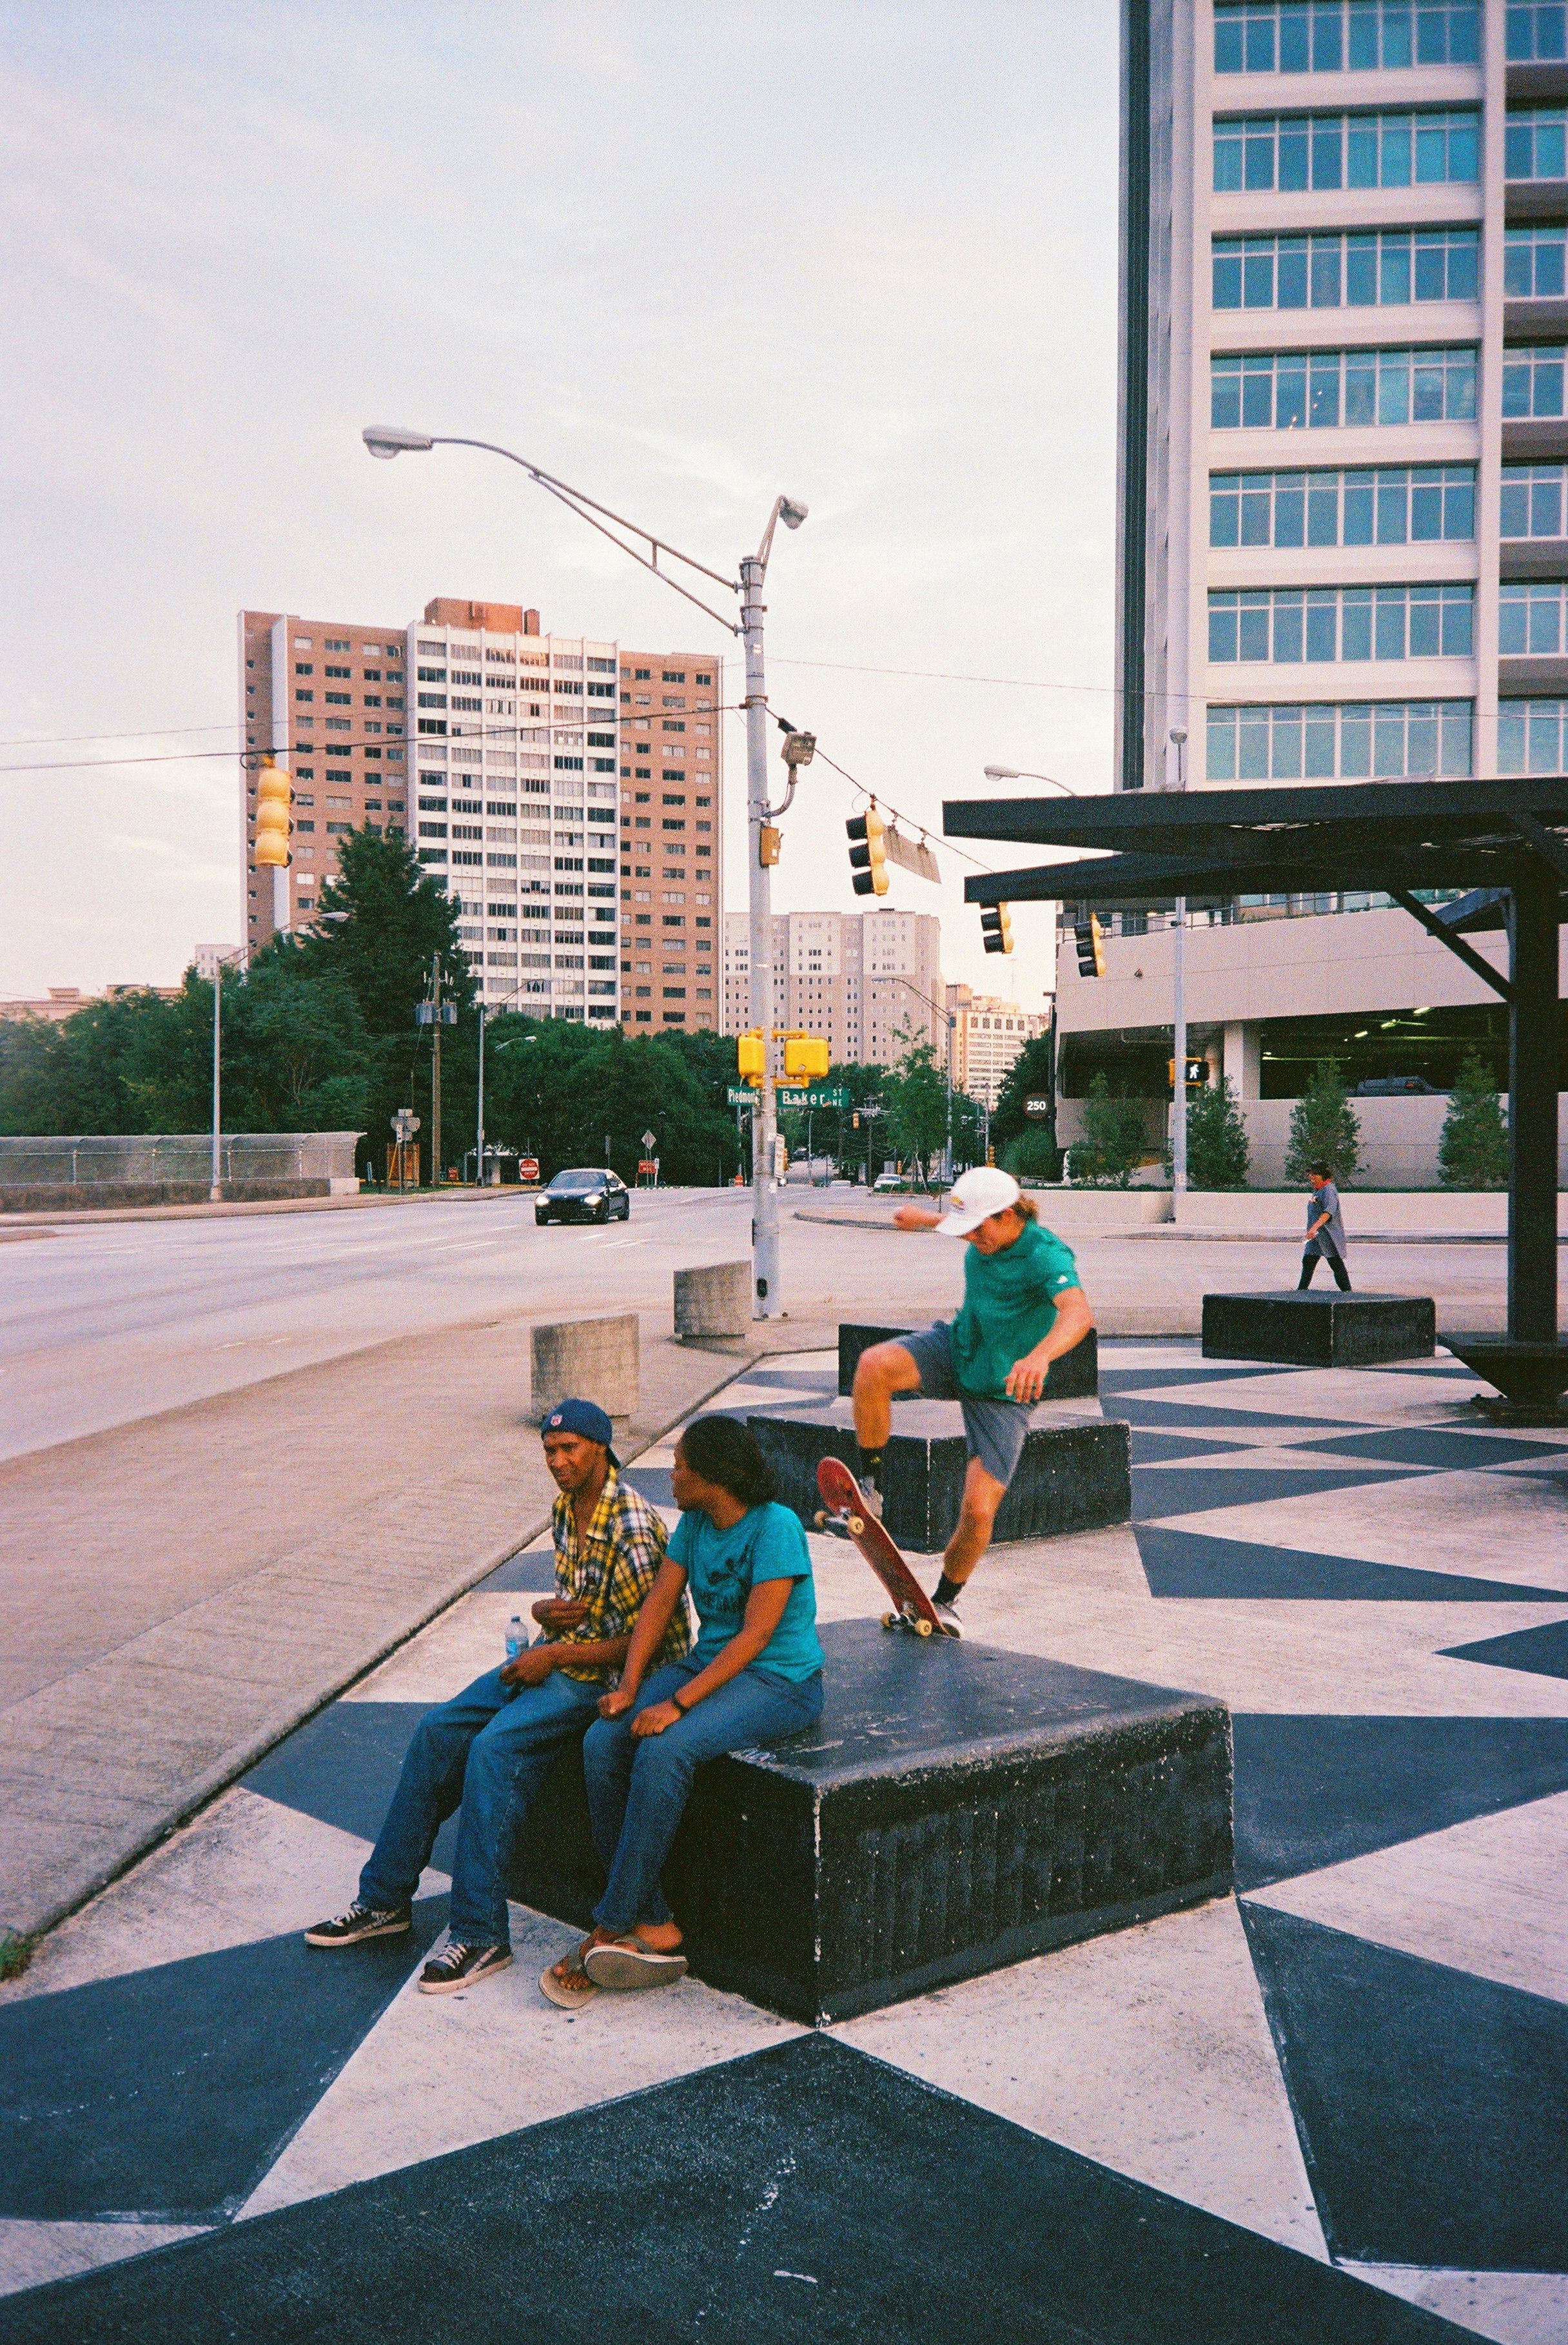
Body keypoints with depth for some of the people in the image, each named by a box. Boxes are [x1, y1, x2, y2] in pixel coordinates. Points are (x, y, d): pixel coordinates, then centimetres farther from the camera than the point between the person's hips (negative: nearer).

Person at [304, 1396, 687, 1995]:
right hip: (556, 1655, 9)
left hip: (608, 1675, -9)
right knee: (439, 1731, -3)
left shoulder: (631, 1528, -21)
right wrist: (548, 1611, -5)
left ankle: (480, 1933, -18)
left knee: (494, 1748, -26)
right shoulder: (565, 1509, 7)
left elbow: (648, 1640, -21)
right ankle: (384, 1899, 8)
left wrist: (555, 1655, -18)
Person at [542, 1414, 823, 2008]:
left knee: (664, 1751, -32)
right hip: (708, 1664, 8)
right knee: (602, 1745, -17)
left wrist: (678, 1704, -26)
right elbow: (659, 1603, 6)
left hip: (780, 1682, -8)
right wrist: (630, 1685, -9)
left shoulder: (776, 1527, -17)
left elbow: (756, 1634, -22)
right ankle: (653, 1927, -16)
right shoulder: (694, 1522, 8)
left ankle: (611, 1928, -21)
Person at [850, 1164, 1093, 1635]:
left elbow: (1078, 1313, -50)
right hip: (957, 1351, 5)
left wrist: (1039, 1356, -69)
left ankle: (945, 1599, 18)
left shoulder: (1045, 1255, -29)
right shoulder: (988, 1234, -7)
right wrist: (926, 1219, 38)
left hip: (1002, 1391, -5)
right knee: (875, 1365, -27)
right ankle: (870, 1489, -13)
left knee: (979, 1511, -12)